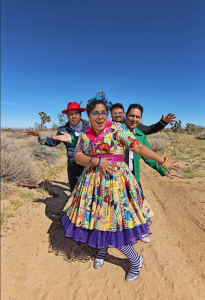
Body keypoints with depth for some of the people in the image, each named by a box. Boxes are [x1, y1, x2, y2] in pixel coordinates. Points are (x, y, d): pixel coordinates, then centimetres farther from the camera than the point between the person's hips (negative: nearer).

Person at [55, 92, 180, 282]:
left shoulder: (117, 129, -8)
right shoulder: (85, 135, 5)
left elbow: (139, 147, -9)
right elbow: (78, 157, 0)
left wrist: (162, 161, -12)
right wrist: (97, 161, -17)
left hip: (115, 181, -4)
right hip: (93, 183, 5)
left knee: (114, 225, 1)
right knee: (96, 218, 15)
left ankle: (136, 260, 30)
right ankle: (101, 249, 49)